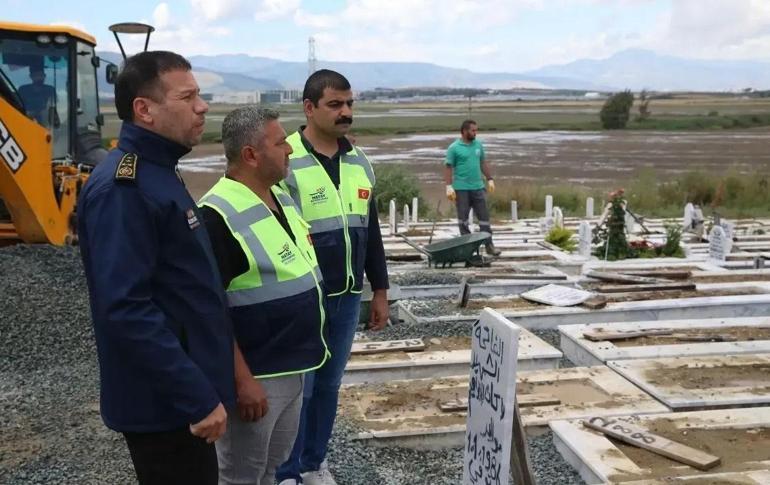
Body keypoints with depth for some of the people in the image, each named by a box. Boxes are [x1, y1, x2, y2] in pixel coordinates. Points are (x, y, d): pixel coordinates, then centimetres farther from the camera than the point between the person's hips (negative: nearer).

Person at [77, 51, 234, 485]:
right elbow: (127, 311, -28)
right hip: (165, 402, -10)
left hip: (182, 395, 10)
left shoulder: (158, 173, 11)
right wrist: (199, 398, -25)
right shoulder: (122, 188, -21)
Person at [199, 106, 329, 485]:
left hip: (292, 368, 8)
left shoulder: (281, 197, 7)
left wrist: (310, 346, 19)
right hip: (256, 376, -8)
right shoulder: (220, 215, -22)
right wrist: (242, 379, -23)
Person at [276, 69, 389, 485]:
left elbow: (371, 231, 15)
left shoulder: (359, 162, 9)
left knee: (329, 384, 16)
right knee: (298, 389, 4)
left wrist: (379, 290, 14)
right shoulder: (286, 162, -12)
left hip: (347, 297, 6)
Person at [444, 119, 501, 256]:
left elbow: (483, 163, 17)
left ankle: (489, 245, 7)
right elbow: (448, 167, -7)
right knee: (463, 218, 4)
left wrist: (490, 179, 12)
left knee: (484, 216, 3)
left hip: (478, 187, 4)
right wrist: (449, 186, -14)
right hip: (461, 189, -4)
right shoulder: (454, 148, -5)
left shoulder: (478, 145, 10)